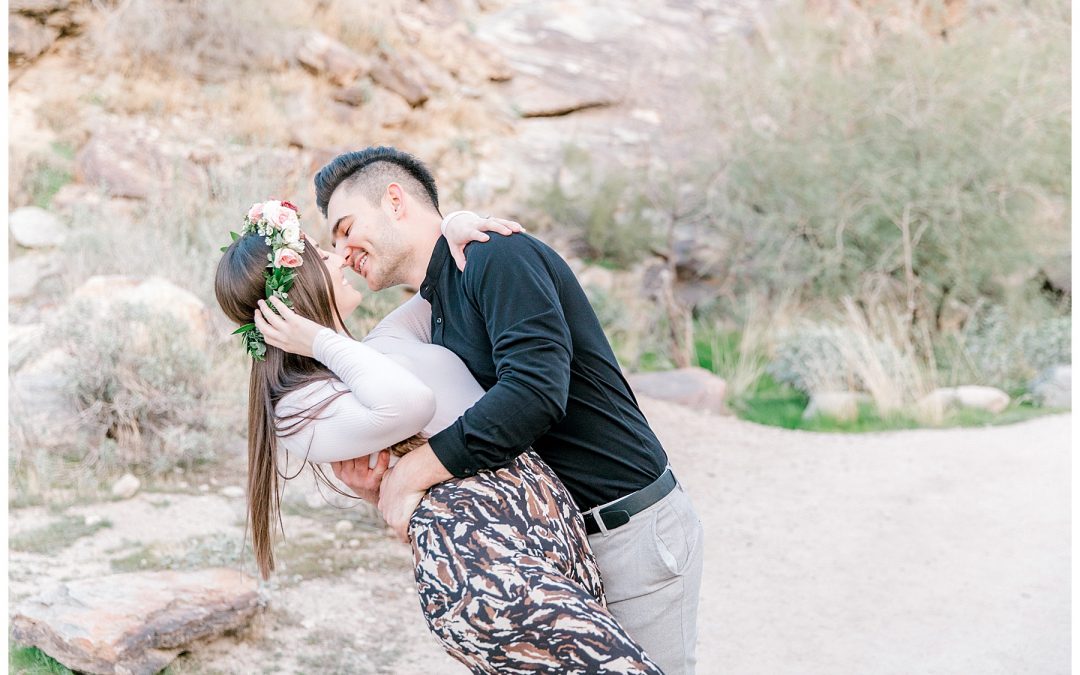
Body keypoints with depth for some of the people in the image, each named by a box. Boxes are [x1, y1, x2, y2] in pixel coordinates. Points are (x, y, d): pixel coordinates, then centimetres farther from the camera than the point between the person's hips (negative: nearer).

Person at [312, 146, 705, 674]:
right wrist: (379, 490, -8)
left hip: (637, 532, -9)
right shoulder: (438, 319, 13)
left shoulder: (499, 256, -14)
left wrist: (407, 475, -25)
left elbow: (534, 392, -31)